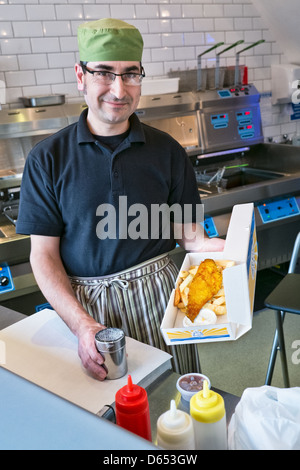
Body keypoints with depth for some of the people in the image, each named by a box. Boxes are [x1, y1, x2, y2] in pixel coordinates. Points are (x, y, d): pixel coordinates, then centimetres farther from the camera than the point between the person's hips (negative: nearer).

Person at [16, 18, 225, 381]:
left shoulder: (166, 151, 2)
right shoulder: (47, 159, -4)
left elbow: (185, 230, 4)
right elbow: (43, 254, -5)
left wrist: (222, 248, -19)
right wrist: (82, 325, -18)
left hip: (158, 293, 2)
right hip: (86, 304, -1)